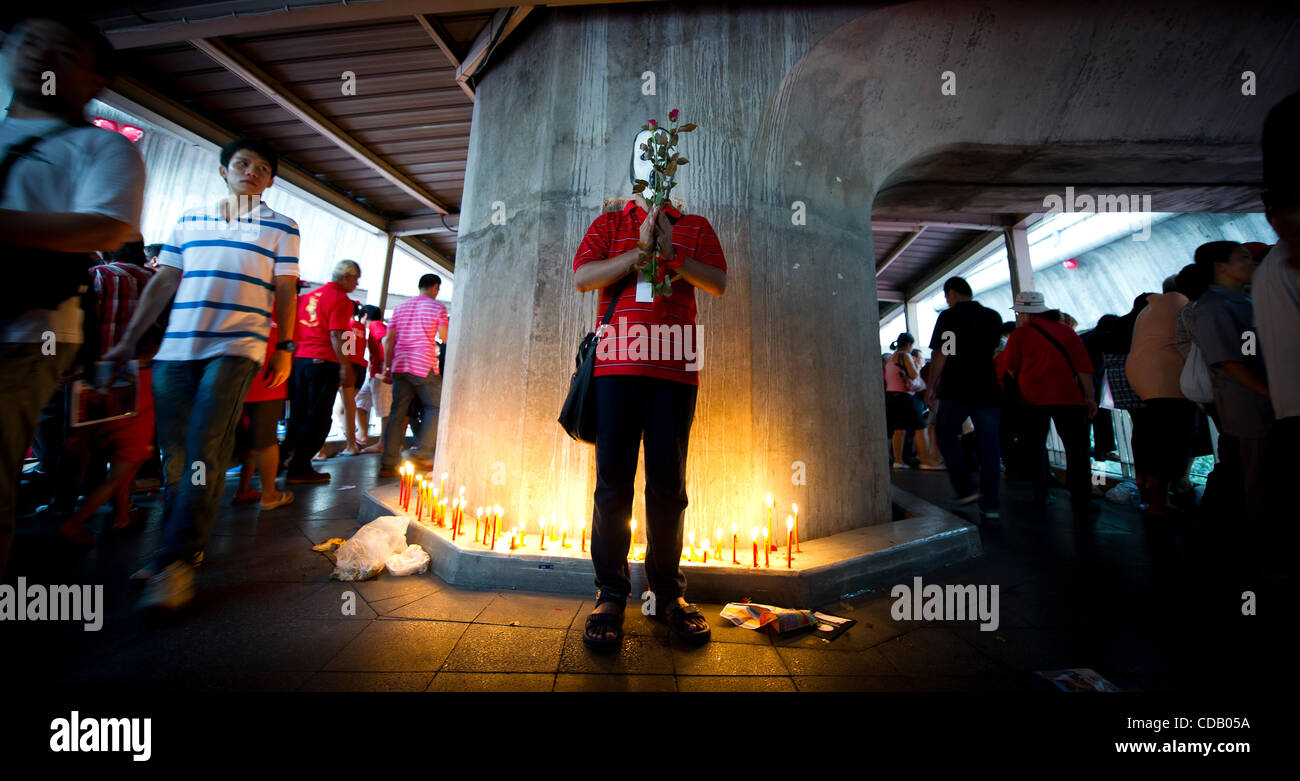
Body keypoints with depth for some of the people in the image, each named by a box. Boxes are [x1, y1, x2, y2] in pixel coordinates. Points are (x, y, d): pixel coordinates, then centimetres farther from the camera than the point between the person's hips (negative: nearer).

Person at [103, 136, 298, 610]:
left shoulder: (280, 227, 10)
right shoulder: (189, 221, 19)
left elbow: (285, 293, 5)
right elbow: (163, 283, 18)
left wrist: (284, 347, -2)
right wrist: (129, 340, 13)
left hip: (236, 348, -4)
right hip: (175, 350, 5)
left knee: (205, 452, -12)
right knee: (174, 452, 6)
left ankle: (176, 563, -8)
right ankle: (182, 547, 19)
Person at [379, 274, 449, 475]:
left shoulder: (400, 307, 18)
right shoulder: (437, 307, 2)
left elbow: (388, 340, 12)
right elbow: (445, 338, -3)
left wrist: (387, 368, 14)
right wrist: (447, 323, 18)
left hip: (399, 365, 6)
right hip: (424, 366, -6)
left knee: (397, 411, 6)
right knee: (435, 407, 6)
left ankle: (388, 463, 5)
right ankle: (420, 453, -1)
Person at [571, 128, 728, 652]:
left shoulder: (695, 227, 21)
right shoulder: (609, 224, 19)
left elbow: (718, 284, 6)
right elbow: (581, 278, 3)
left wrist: (673, 254, -6)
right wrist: (640, 250, -4)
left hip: (676, 367, 1)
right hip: (619, 363, 0)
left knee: (668, 482, 3)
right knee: (613, 480, -2)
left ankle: (668, 593, 16)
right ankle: (611, 594, 11)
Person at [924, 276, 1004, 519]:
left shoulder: (949, 316, -6)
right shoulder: (994, 317, 12)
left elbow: (940, 354, -11)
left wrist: (932, 386, -5)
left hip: (957, 390, -5)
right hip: (988, 390, 5)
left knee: (945, 432, 14)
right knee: (989, 444, 7)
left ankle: (966, 488, 5)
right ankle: (990, 504, 10)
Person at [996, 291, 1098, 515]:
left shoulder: (1019, 335, 0)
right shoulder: (1066, 330, 6)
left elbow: (1009, 370, 2)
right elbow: (1083, 366, 3)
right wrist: (1089, 396, 5)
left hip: (1032, 397, -1)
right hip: (1067, 396, 1)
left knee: (1035, 448, 11)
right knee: (1076, 448, 6)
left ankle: (1039, 497, 14)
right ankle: (1081, 502, 4)